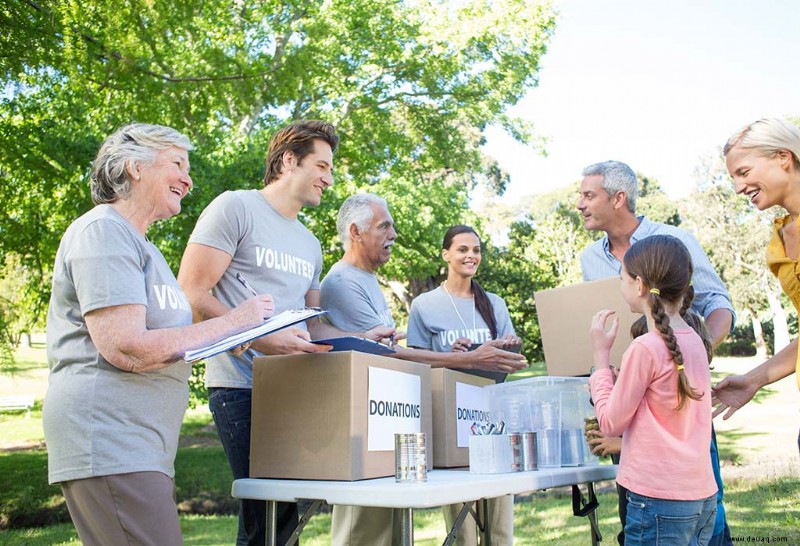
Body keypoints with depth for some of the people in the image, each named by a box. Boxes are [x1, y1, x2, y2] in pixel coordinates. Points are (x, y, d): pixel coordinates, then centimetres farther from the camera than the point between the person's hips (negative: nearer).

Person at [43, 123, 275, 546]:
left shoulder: (136, 242, 22)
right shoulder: (103, 230, -9)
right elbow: (125, 349, -20)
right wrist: (232, 323, -14)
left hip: (142, 445, 10)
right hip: (107, 439, -10)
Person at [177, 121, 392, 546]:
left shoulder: (310, 244, 22)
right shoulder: (235, 208, -2)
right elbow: (192, 295, -11)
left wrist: (359, 339, 8)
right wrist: (261, 337, -22)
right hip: (242, 387, -7)